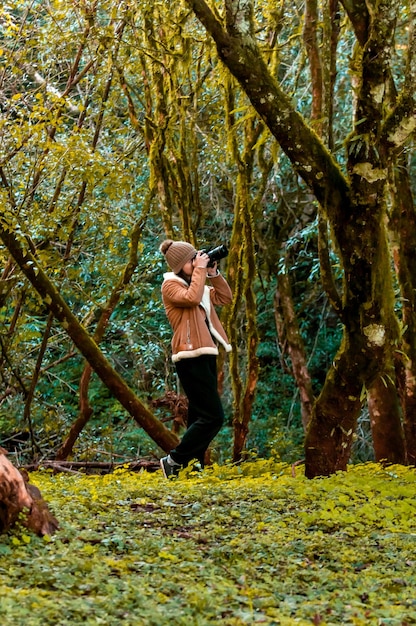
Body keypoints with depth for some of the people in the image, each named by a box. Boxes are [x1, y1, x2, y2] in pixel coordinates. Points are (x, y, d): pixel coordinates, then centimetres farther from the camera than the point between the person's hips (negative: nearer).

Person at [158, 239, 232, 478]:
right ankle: (173, 461, -6)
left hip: (205, 355, 10)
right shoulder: (171, 285, -7)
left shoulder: (198, 285, 19)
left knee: (200, 417, 10)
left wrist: (214, 274, 8)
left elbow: (225, 297, 20)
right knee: (213, 416, -12)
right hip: (191, 357, -10)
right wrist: (200, 270, -16)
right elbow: (192, 298, -25)